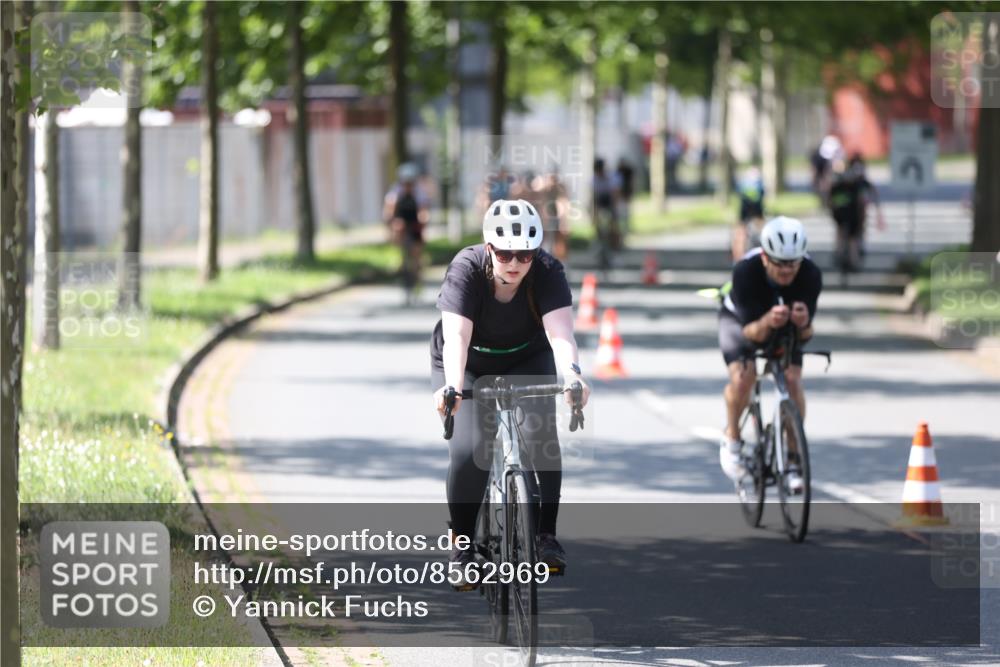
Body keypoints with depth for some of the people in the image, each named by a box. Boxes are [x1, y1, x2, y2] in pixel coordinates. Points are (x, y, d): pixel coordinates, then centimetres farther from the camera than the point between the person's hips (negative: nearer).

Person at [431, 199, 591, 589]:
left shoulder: (547, 272, -27)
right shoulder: (466, 269, -30)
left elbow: (560, 332, -40)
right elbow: (456, 336, -42)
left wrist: (572, 374, -59)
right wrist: (453, 387, -59)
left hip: (526, 361, 1)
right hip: (467, 366, -1)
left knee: (541, 435, -22)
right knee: (468, 452, -17)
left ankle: (546, 537, -11)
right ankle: (464, 548, -2)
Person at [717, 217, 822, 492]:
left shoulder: (810, 274, -33)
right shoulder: (746, 271, -38)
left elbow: (806, 335, -30)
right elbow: (751, 331, -36)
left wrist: (803, 323, -53)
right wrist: (767, 322, -58)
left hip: (785, 326, 2)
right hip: (741, 318, -2)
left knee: (792, 380, -19)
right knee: (742, 376, -26)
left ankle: (793, 459, -3)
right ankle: (731, 438, 2)